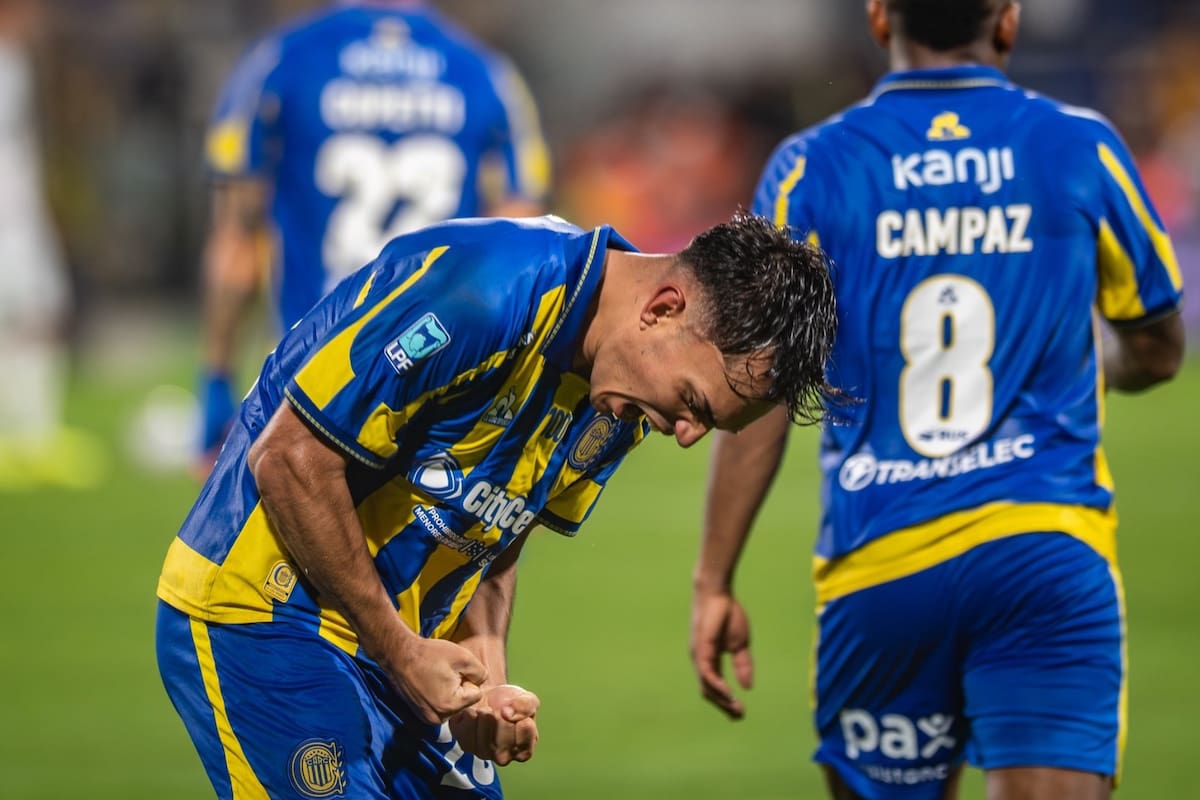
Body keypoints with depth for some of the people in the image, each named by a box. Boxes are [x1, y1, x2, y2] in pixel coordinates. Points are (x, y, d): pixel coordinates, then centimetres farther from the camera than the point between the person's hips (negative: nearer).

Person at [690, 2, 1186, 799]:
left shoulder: (812, 169, 2)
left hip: (879, 565, 1)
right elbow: (1157, 352, 18)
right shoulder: (1082, 149, 4)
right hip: (1047, 547, -1)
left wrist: (713, 582, 3)